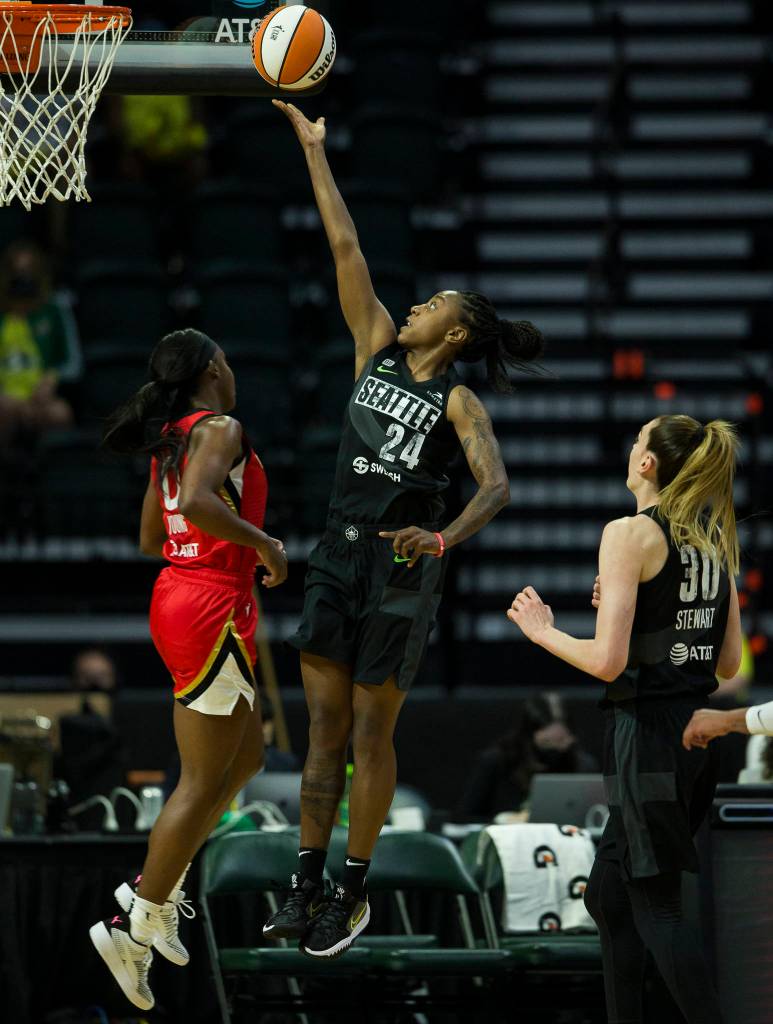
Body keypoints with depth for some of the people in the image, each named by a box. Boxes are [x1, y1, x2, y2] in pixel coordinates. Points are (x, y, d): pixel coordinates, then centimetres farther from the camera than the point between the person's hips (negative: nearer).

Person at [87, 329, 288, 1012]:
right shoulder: (221, 430, -12)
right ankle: (134, 927, -1)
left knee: (246, 756, 20)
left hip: (175, 597, 10)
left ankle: (156, 889, 19)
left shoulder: (169, 441, 14)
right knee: (204, 783, -3)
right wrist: (263, 543, -20)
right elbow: (195, 502, -31)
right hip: (214, 610, -10)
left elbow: (151, 539, 21)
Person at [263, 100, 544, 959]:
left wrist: (445, 538, -36)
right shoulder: (378, 349, 8)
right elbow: (345, 247, 6)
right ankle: (306, 888, 8)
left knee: (371, 733, 0)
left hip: (401, 568, -5)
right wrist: (314, 151, 8)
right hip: (337, 557, 5)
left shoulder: (458, 402, -7)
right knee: (324, 727, 5)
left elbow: (497, 486, -18)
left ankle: (354, 893, 9)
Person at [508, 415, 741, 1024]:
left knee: (656, 906, -1)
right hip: (698, 730, 8)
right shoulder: (714, 541, 10)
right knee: (608, 894, 17)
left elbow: (607, 661, -18)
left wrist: (542, 631, -1)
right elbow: (729, 663, 15)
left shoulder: (630, 535, -12)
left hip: (647, 731, -8)